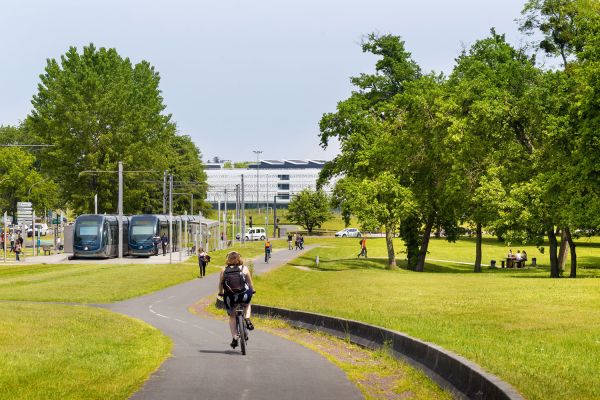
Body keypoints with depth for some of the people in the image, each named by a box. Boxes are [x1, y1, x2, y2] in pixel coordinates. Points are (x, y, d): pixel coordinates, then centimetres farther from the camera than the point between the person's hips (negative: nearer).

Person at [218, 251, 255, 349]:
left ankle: (234, 338, 11)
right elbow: (250, 283, 9)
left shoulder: (224, 270, 6)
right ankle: (247, 319, 13)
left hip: (229, 298, 1)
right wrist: (252, 291, 28)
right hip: (243, 296, -1)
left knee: (232, 317, 21)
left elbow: (220, 284, 9)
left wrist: (220, 293, 27)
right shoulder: (244, 268, 4)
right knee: (247, 304, 35)